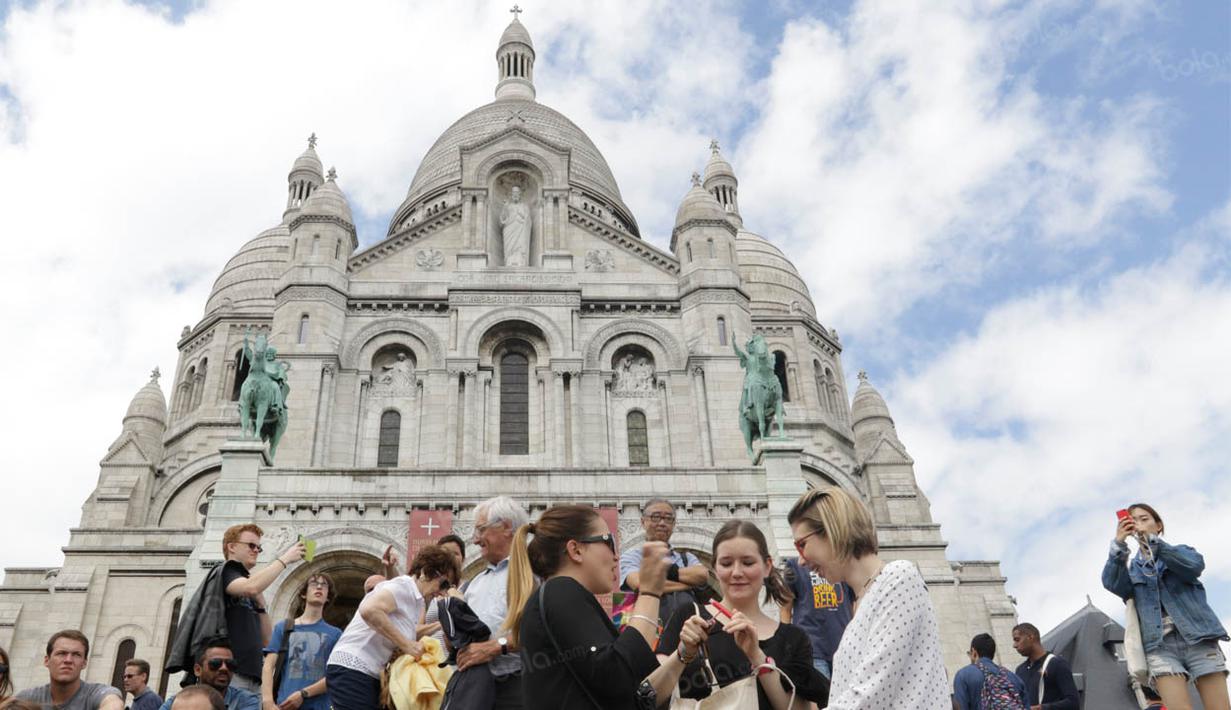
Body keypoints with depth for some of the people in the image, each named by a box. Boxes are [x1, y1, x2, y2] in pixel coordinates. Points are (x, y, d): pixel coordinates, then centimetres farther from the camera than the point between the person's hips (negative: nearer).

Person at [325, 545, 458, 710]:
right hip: (352, 671, -10)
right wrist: (406, 644, -22)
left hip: (369, 675, 10)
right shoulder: (404, 585, -11)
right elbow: (369, 610, -28)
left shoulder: (417, 601, 16)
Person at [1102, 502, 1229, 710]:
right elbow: (1112, 584, -4)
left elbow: (1195, 566, -8)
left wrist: (1151, 539, -16)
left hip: (1198, 638, 0)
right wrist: (1119, 544, -18)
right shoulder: (1131, 568, 20)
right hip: (1160, 644, 0)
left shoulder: (1181, 551, 18)